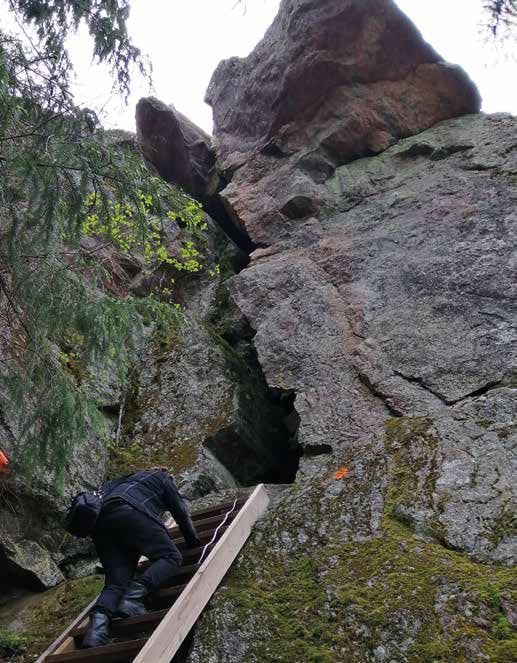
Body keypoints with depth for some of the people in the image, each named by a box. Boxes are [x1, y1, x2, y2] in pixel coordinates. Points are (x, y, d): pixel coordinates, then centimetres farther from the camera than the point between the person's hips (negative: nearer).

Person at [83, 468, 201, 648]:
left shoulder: (126, 480, 42)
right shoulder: (162, 478, 26)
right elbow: (182, 514, 24)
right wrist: (193, 542, 39)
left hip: (100, 522, 7)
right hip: (130, 512, -6)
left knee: (116, 581, 3)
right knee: (171, 557, -2)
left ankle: (99, 617, -25)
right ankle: (135, 595, -25)